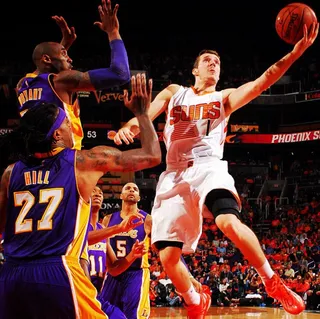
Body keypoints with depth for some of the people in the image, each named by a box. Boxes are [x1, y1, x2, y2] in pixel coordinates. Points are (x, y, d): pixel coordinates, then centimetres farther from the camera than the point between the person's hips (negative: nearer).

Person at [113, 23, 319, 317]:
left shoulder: (225, 98, 14)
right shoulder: (174, 93, 18)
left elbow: (262, 82, -1)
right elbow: (146, 114, 4)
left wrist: (294, 53, -16)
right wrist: (129, 127, -22)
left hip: (209, 168, -2)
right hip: (175, 176, 2)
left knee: (229, 222, -33)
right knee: (167, 256, -4)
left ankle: (272, 283, -14)